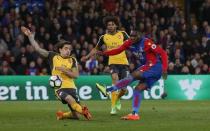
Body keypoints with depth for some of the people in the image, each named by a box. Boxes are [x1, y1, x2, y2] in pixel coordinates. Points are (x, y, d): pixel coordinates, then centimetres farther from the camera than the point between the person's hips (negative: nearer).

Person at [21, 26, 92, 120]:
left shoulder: (72, 60, 9)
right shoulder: (53, 56, 7)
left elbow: (76, 75, -1)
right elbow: (38, 49, 4)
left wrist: (64, 70, -13)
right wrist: (30, 37, -3)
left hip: (71, 87, 3)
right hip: (59, 88, -3)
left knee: (75, 115, -1)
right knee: (70, 99, -37)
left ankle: (62, 115, 27)